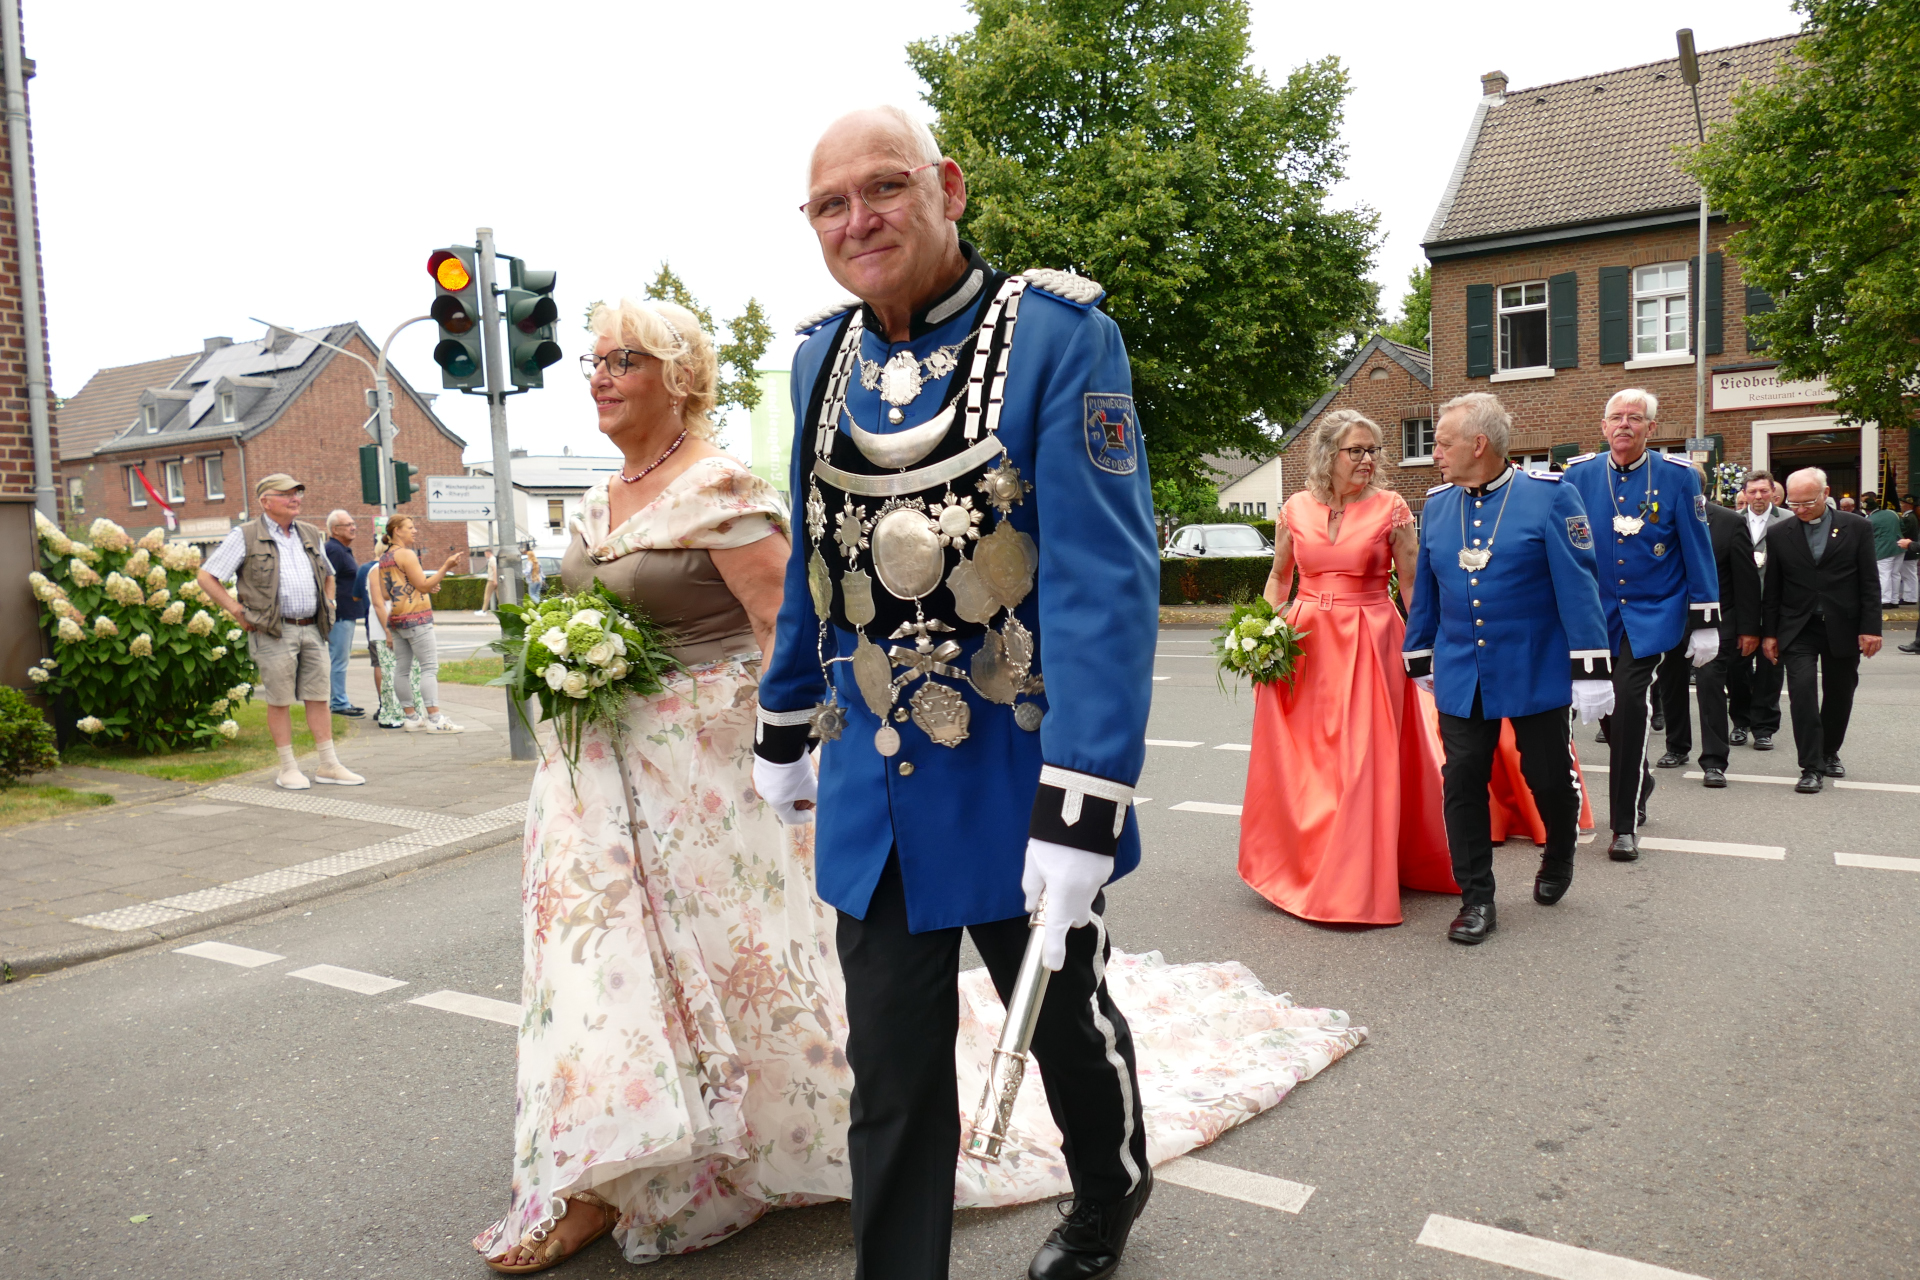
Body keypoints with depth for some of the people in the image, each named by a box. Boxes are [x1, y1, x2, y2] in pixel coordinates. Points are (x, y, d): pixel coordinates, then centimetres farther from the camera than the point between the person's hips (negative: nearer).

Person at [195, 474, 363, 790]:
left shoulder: (310, 534, 16)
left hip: (312, 629, 5)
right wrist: (237, 611, -6)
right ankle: (288, 769, 10)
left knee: (318, 697, 7)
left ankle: (328, 765, 12)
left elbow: (328, 575, 32)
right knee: (280, 701, 2)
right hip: (274, 633, -5)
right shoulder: (245, 536, -1)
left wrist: (327, 605, 17)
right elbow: (206, 577, -2)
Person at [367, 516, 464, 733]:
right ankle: (434, 719, -14)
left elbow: (385, 595, 15)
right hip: (416, 617, -9)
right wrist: (445, 567, -15)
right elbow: (424, 586, -13)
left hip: (396, 619, 9)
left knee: (403, 669, 7)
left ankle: (411, 716, 11)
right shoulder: (407, 554, -10)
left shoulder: (384, 559, 15)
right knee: (430, 667, -9)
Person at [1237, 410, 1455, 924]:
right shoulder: (1295, 509, 5)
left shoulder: (1390, 508, -2)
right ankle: (1298, 866, 28)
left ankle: (1354, 885, 9)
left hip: (1369, 644, -3)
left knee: (1362, 760, -3)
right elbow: (1279, 578, 15)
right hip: (1304, 642, 3)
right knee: (1298, 760, 8)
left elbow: (1412, 586, 0)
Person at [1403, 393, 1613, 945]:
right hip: (1461, 676, 3)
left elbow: (1577, 584, -10)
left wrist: (1591, 668, -13)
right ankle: (1476, 900, 13)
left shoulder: (1549, 494, -8)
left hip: (1535, 672, -3)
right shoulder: (1437, 504, 6)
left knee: (1548, 777, 9)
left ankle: (1558, 858, 40)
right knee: (1463, 783, 1)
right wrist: (1419, 660, 18)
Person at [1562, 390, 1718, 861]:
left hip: (1653, 613, -3)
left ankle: (1625, 826, -7)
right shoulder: (1579, 475, 1)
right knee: (1609, 707, 8)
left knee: (1629, 698, -17)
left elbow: (1697, 551, -1)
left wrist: (1705, 621, -3)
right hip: (1597, 612, 3)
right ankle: (1639, 785, 38)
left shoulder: (1678, 476, -4)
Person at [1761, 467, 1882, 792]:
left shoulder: (1857, 528, 0)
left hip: (1843, 628, 1)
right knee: (1802, 691, -14)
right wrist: (1769, 632, 3)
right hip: (1798, 629, -1)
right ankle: (1811, 767, -10)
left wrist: (1870, 627, -6)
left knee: (1839, 696, 11)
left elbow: (1869, 583, 0)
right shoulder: (1779, 534, 2)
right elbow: (1772, 589, 6)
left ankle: (1829, 753, 31)